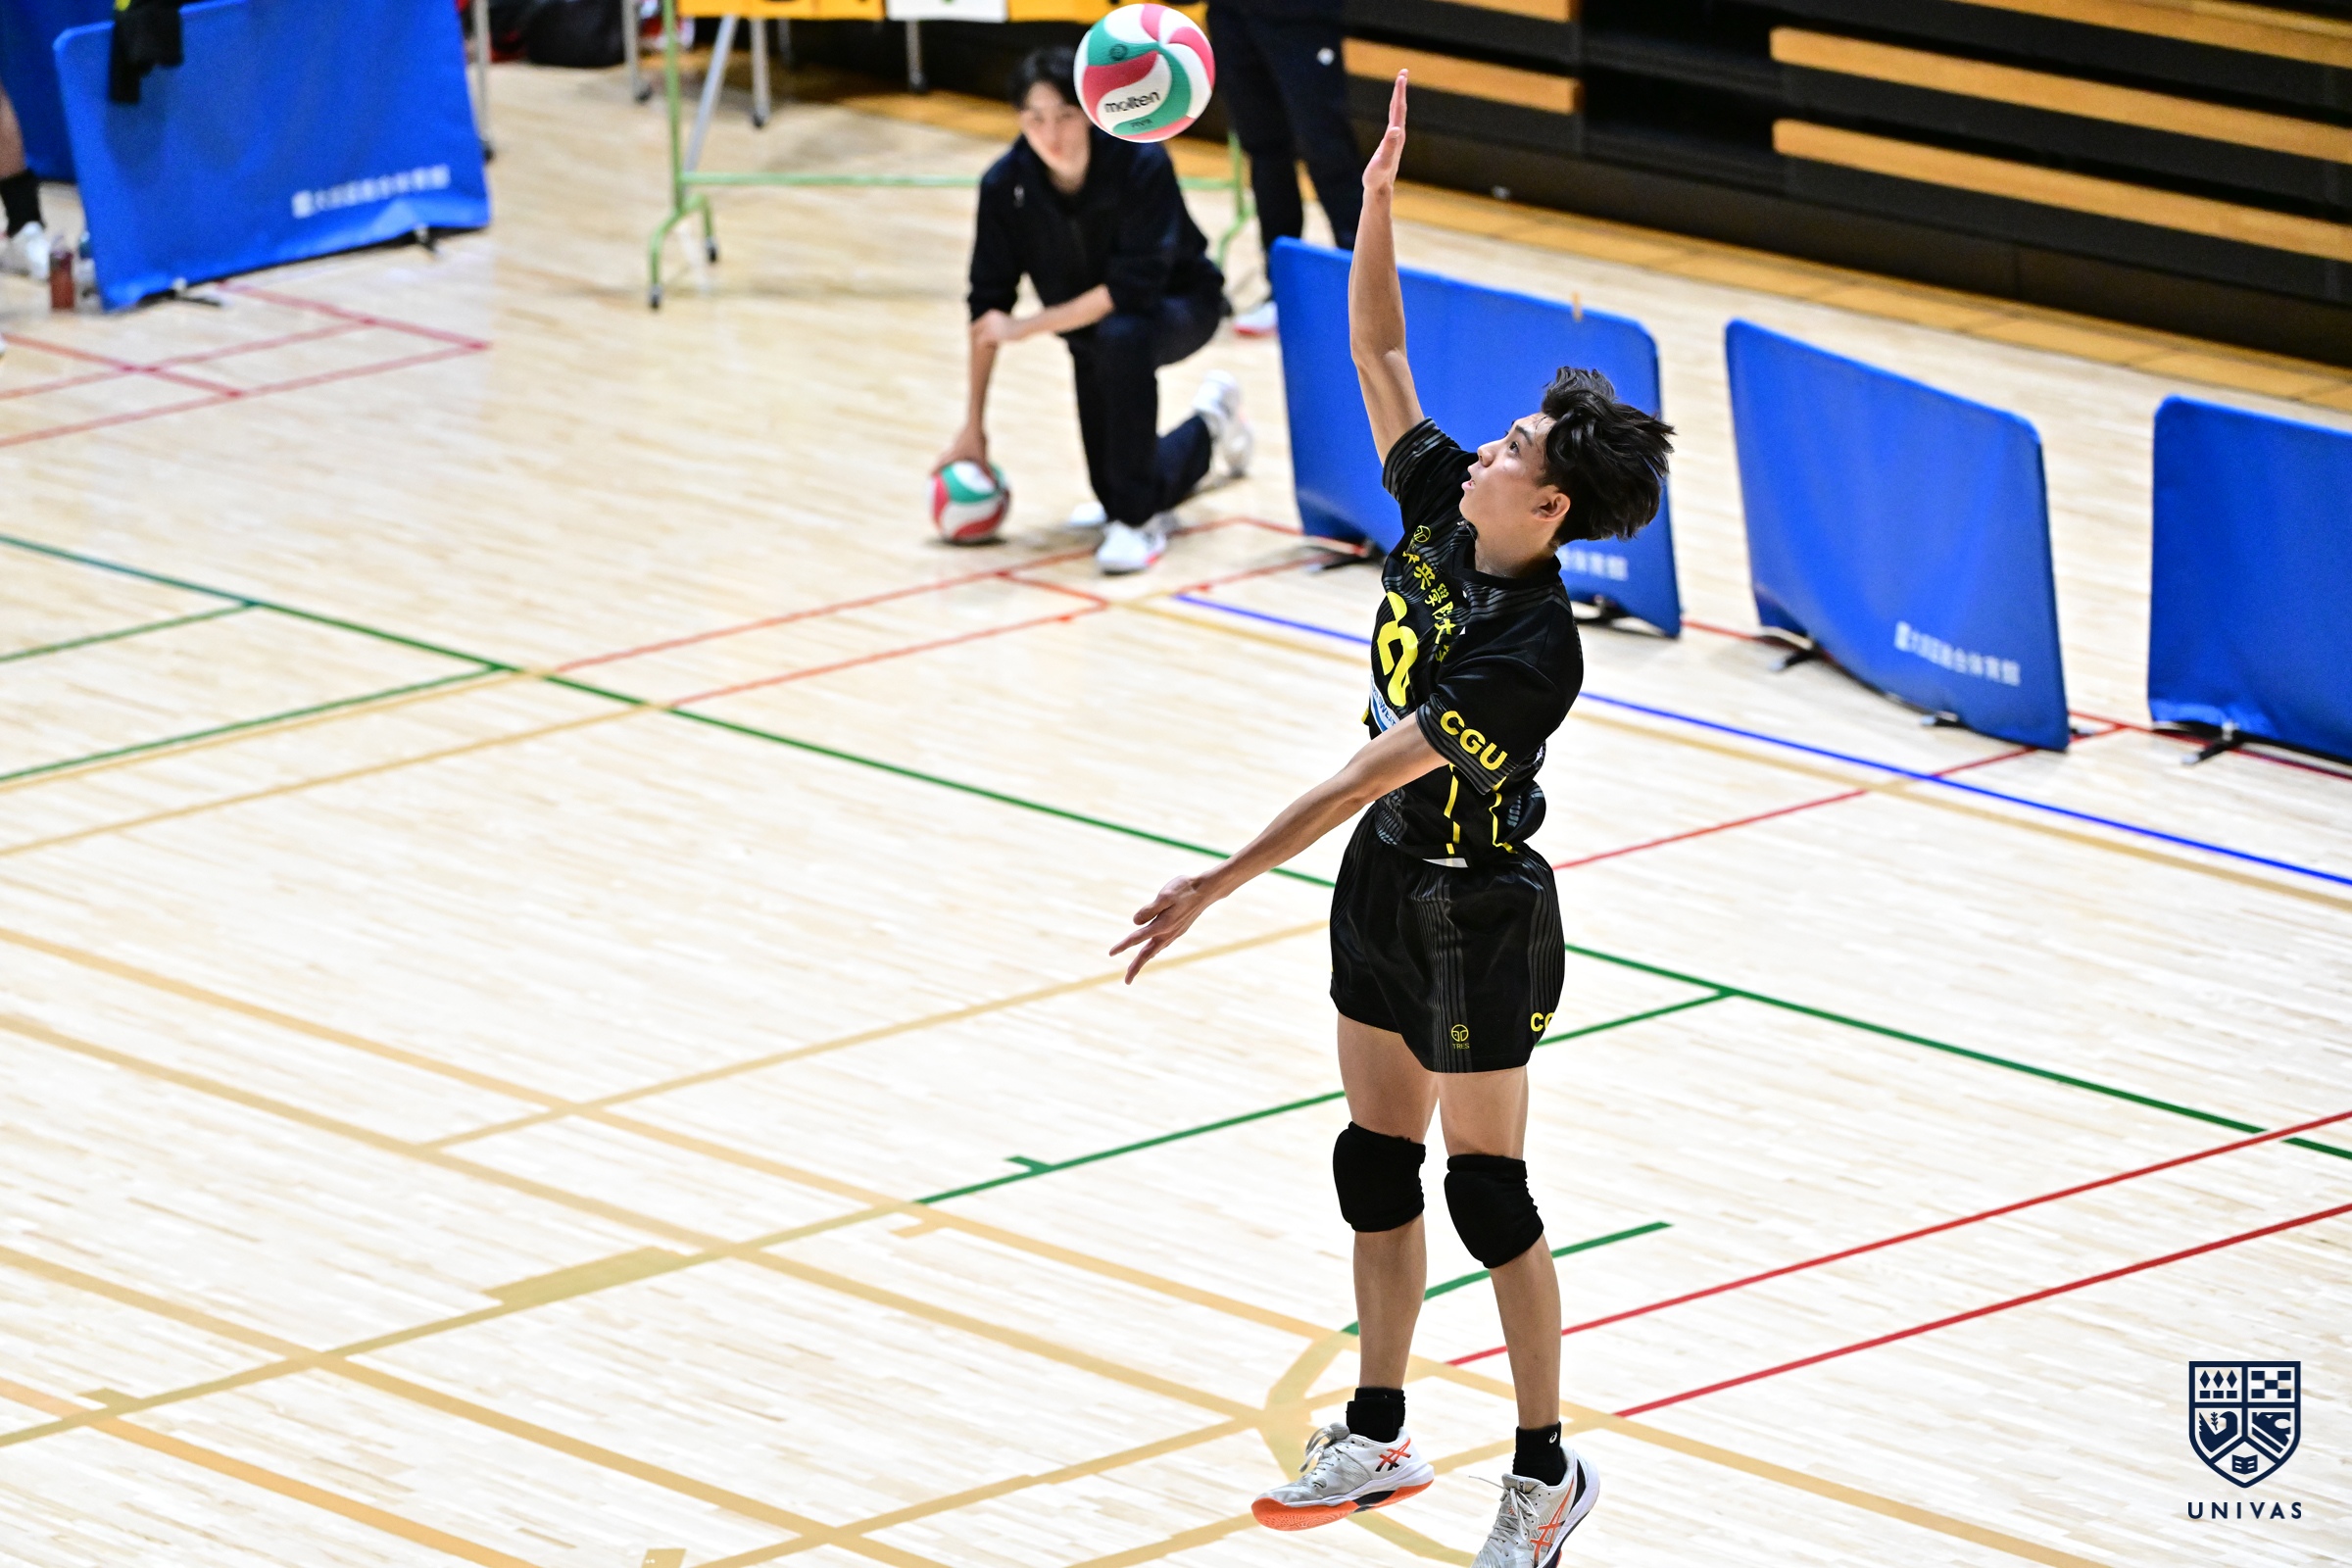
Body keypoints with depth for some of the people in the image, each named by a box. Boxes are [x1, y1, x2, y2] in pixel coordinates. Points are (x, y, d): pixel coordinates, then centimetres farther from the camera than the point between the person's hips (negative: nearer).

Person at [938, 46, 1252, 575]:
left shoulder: (1140, 163, -31)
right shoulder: (1005, 184, -21)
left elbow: (1134, 285, -34)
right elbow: (988, 303, -13)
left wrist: (1024, 327, -31)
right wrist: (973, 426, -11)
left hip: (1178, 307, -5)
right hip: (1091, 323, 5)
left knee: (1119, 337, -39)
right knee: (1113, 489, 5)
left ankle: (1139, 518, -25)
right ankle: (1206, 429, 40)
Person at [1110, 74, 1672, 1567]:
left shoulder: (1532, 654, -29)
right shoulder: (1441, 514, -7)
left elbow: (1371, 778, -31)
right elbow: (1378, 352, 0)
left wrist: (1224, 884, -31)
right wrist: (1378, 197, -12)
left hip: (1478, 918, -8)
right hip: (1388, 885, 9)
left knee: (1486, 1190, 2)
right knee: (1376, 1162, 16)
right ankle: (1379, 1438, 28)